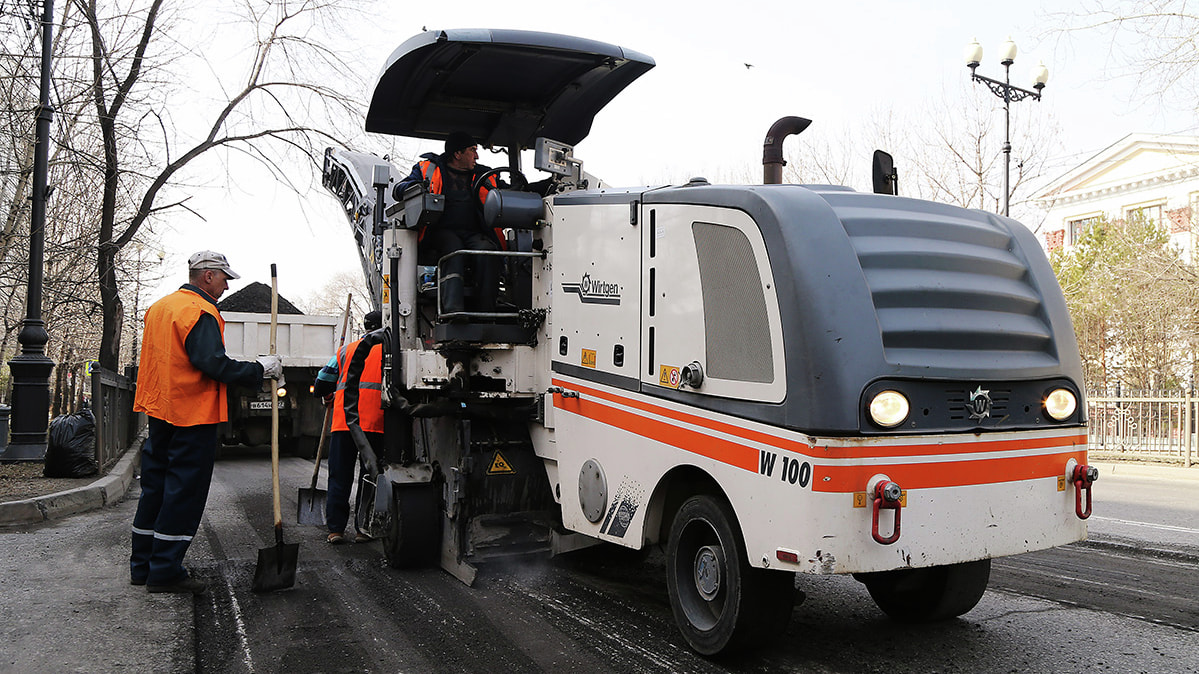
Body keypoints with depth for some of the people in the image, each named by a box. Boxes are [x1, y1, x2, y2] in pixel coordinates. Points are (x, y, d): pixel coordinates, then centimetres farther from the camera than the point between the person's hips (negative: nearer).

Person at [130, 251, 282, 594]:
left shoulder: (159, 306, 16)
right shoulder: (201, 312, -14)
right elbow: (214, 363, -23)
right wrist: (260, 368, -16)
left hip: (159, 411, 10)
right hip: (192, 415, -9)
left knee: (156, 486, 15)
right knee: (184, 492, -2)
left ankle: (142, 566, 23)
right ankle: (165, 571, 2)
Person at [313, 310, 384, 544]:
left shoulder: (347, 350, 18)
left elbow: (321, 384, 22)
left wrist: (326, 395, 42)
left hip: (343, 420, 2)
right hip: (374, 422, -2)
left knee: (339, 477, 8)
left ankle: (336, 529, 6)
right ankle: (362, 529, 8)